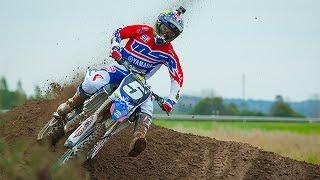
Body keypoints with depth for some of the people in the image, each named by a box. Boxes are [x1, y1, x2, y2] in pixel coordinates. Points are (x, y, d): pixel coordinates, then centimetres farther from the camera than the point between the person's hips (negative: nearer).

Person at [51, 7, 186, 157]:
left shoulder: (168, 53, -3)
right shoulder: (144, 31, -3)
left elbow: (178, 77, -5)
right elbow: (119, 33, 3)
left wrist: (171, 100, -18)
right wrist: (115, 48, -18)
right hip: (122, 67, -1)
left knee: (146, 107, -29)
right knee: (94, 82, -31)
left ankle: (137, 141, -49)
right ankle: (63, 111, -14)